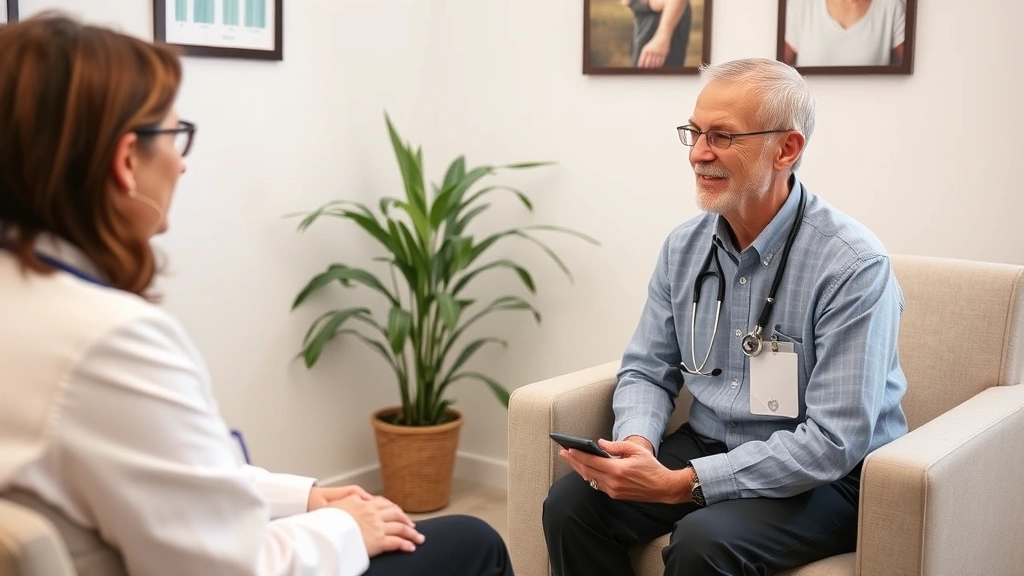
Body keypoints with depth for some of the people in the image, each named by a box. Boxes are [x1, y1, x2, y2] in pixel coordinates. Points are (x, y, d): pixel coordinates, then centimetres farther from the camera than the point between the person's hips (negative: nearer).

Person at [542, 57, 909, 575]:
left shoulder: (853, 266, -20)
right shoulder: (684, 246, 0)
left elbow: (833, 442, -25)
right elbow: (647, 370, 8)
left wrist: (683, 484, -28)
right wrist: (637, 440, -15)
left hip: (824, 478, -5)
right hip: (707, 447, 6)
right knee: (571, 504, -14)